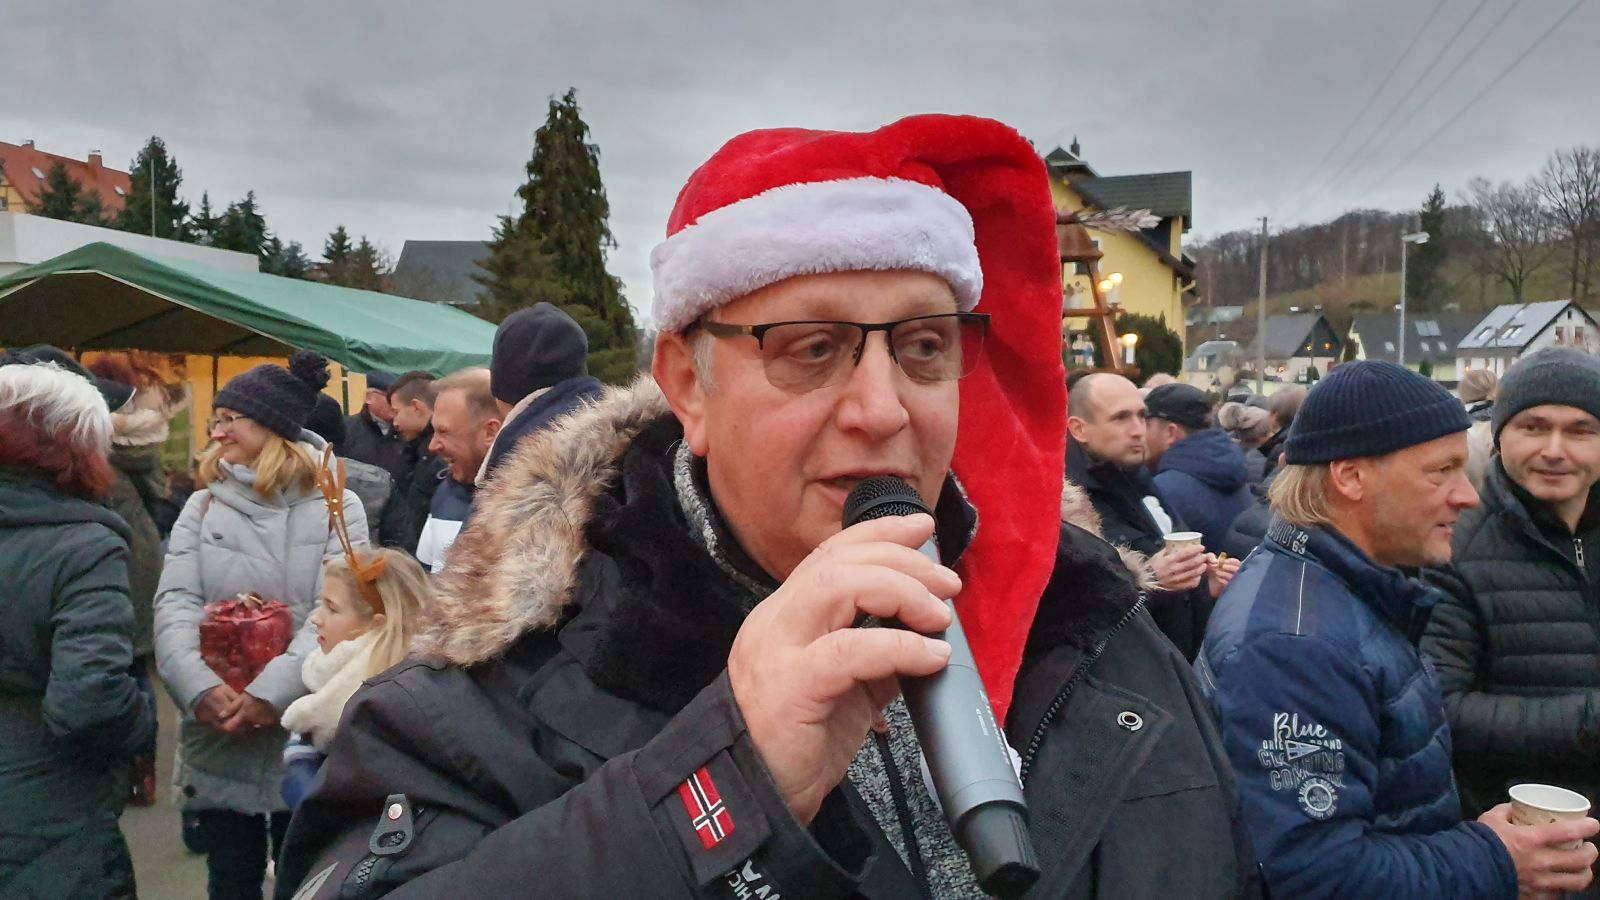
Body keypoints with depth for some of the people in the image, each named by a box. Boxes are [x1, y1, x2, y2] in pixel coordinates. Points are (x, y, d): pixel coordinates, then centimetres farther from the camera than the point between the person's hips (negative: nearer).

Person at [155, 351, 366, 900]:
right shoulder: (203, 507, 8)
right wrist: (201, 689, -20)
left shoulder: (337, 508, -1)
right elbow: (176, 606, -3)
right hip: (217, 737, 3)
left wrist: (270, 694, -24)